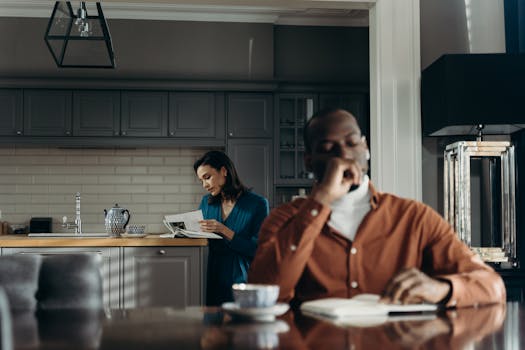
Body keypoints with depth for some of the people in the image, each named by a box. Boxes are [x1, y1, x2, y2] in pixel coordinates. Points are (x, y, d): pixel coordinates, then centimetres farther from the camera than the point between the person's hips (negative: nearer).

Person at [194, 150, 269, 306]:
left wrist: (225, 231, -15)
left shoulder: (258, 204, -1)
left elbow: (258, 249, -7)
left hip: (240, 281, -3)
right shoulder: (207, 202, 15)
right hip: (211, 281, 4)